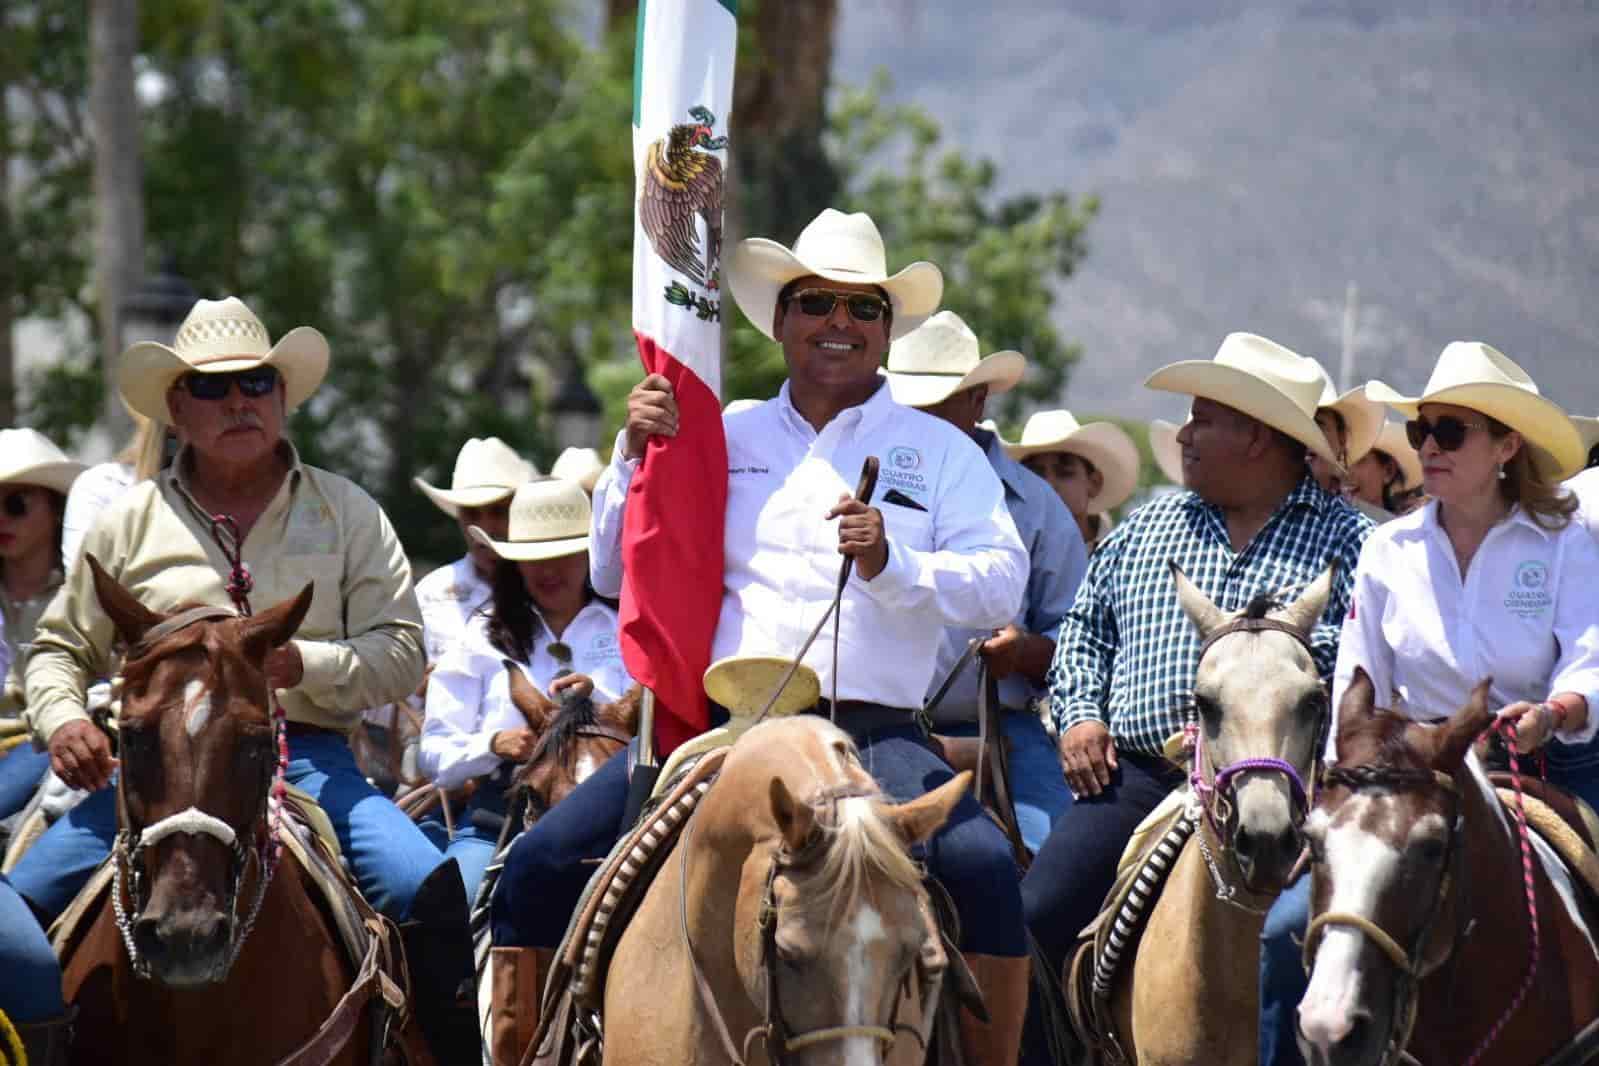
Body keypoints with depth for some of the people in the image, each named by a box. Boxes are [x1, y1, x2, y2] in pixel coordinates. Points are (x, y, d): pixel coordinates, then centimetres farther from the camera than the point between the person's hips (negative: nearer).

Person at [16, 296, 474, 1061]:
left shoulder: (346, 513, 12)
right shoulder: (129, 522, 14)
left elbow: (401, 650, 6)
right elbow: (61, 647, 20)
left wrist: (304, 665, -14)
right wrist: (60, 720, -3)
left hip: (306, 758, -1)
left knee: (428, 893, -25)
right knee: (23, 903, -17)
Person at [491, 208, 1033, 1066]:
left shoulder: (941, 453, 12)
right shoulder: (724, 440, 17)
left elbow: (1003, 584, -1)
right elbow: (614, 576, 16)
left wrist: (894, 563, -18)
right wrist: (633, 456, 2)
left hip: (873, 731, -2)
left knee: (982, 868, -30)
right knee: (540, 864, -13)